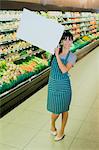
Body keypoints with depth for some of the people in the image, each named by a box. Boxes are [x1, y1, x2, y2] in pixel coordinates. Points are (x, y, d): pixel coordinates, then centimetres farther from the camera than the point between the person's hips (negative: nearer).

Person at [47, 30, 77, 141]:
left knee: (63, 109, 13)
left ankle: (61, 131, 35)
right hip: (53, 84, 3)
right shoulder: (56, 51, -1)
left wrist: (57, 55, -23)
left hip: (64, 85, -2)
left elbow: (64, 70, -25)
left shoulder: (72, 56, -11)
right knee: (55, 110, 12)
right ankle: (52, 125, 44)